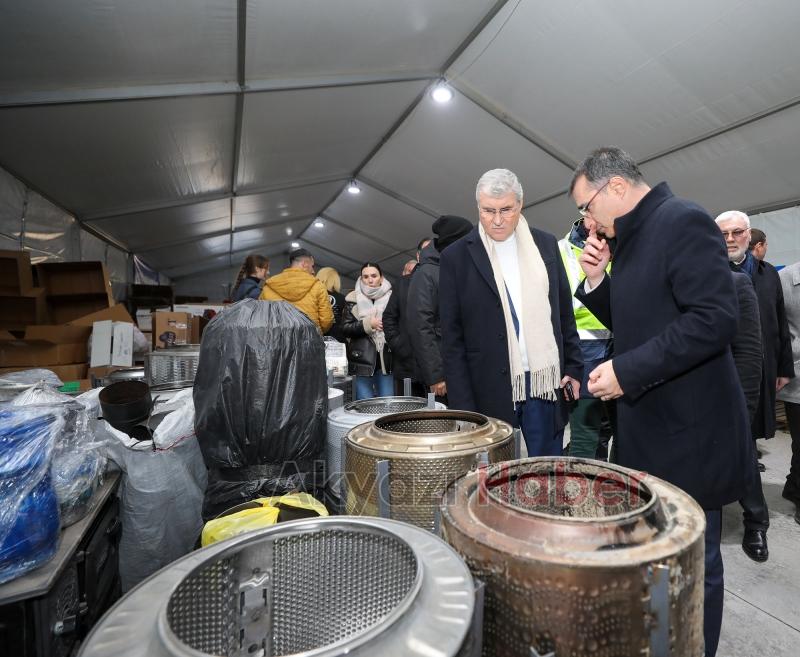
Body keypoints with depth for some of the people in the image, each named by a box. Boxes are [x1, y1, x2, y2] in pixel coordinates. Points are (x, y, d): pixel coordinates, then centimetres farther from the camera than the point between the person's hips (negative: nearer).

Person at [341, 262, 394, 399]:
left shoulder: (391, 297, 6)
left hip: (386, 361, 1)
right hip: (362, 361, -1)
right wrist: (367, 324, -13)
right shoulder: (354, 299, 5)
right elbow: (345, 328, -1)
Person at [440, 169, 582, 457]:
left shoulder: (545, 244, 8)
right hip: (492, 389, -3)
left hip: (546, 382, 3)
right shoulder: (456, 257, -3)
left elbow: (565, 312, 14)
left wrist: (574, 366, 8)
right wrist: (463, 406, -6)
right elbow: (452, 339, -3)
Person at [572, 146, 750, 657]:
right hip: (648, 424, 9)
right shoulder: (632, 239, 13)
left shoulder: (683, 221, -14)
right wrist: (598, 279, 1)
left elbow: (716, 318, -24)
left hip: (689, 430, -9)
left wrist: (626, 371, -23)